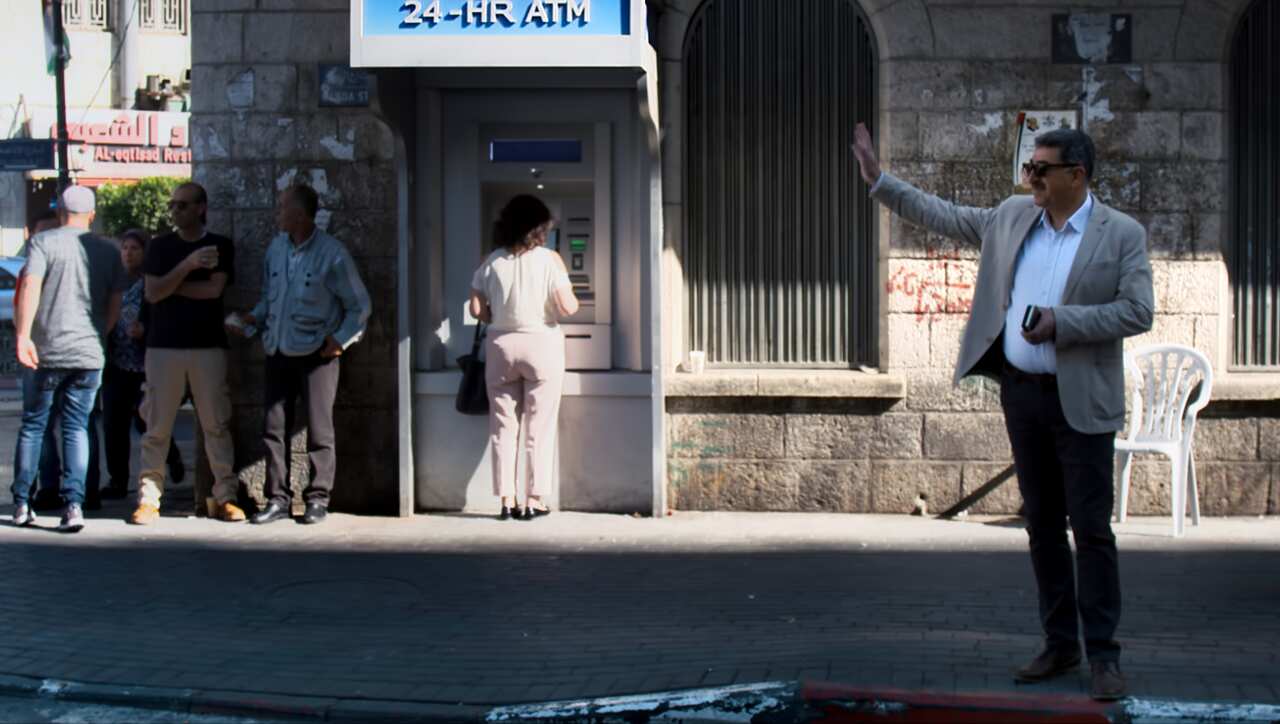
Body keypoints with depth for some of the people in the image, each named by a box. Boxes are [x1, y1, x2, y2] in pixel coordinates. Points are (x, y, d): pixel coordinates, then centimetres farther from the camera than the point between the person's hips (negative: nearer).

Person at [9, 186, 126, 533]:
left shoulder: (43, 242, -1)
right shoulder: (108, 251, 8)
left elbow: (31, 288, -14)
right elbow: (115, 305, 10)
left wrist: (23, 335, -20)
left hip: (46, 351, -2)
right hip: (88, 352, 2)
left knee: (32, 425, 11)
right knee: (77, 428, 6)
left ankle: (21, 503, 13)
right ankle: (73, 504, -6)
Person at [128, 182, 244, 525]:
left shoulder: (220, 246, 6)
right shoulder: (159, 246, 9)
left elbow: (214, 289, -8)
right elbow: (152, 293, -4)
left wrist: (170, 285, -3)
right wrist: (188, 265, -14)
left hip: (208, 346, -1)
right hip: (163, 345, 1)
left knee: (217, 424, -1)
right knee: (157, 426, -1)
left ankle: (225, 496, 3)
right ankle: (148, 498, 2)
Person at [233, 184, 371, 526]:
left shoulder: (332, 254, -9)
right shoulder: (276, 248, 6)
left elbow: (359, 305, -3)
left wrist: (341, 340, -10)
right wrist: (254, 318, 1)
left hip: (316, 353, -5)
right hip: (278, 352, 5)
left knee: (319, 429, 2)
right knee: (274, 426, 5)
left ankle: (318, 498, 11)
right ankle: (278, 498, 12)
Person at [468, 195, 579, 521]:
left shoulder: (492, 262, 0)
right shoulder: (548, 260, -8)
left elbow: (477, 309, -1)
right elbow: (567, 307, -11)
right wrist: (572, 299, 11)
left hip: (501, 345, 2)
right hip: (541, 345, -2)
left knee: (503, 425, 8)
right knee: (539, 427, 4)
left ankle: (507, 500, 8)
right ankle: (534, 500, 5)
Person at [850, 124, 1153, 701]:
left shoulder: (1122, 235, -6)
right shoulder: (1013, 217, 7)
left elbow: (1137, 312, -12)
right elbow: (940, 216, 16)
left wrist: (1060, 322, -19)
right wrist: (878, 179, 12)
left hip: (1081, 400, -5)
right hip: (1021, 393, 5)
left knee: (1091, 526, -4)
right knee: (1042, 524, 10)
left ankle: (1103, 654, 3)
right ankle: (1059, 644, 20)